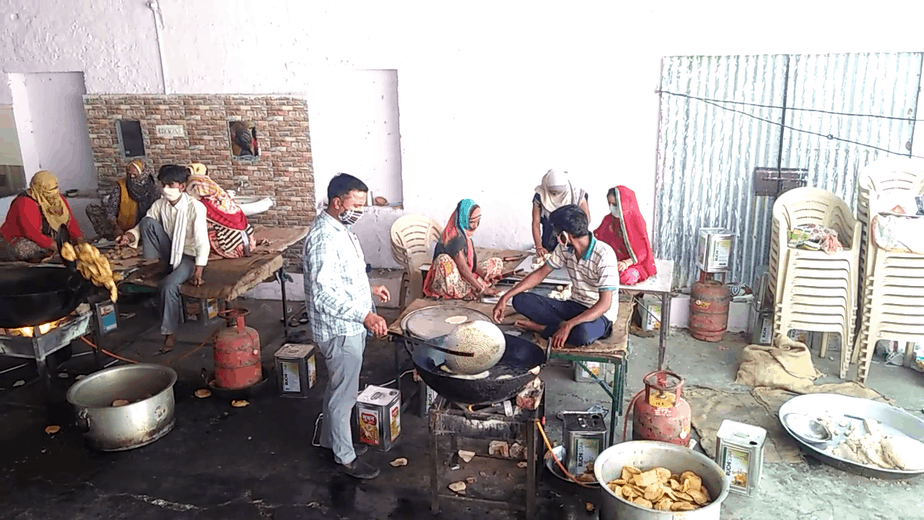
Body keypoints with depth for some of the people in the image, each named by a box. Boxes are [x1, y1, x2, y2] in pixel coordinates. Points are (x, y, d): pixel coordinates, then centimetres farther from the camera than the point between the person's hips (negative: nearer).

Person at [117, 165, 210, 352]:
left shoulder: (195, 207, -20)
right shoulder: (159, 204, -3)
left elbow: (202, 242, -22)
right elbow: (144, 225, 3)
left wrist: (198, 272, -26)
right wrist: (131, 235, -21)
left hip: (189, 256, -5)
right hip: (169, 253, 5)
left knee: (168, 285, -31)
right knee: (148, 221, -16)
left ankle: (169, 332, -16)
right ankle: (159, 264, -9)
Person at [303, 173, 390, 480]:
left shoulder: (339, 228, 5)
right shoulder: (324, 238, -27)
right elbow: (322, 293, -33)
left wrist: (369, 289, 18)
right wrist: (364, 315, -38)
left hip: (350, 326, 10)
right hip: (339, 330, -10)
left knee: (339, 388, 23)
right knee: (344, 394, 6)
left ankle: (331, 439, 41)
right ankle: (345, 457, 22)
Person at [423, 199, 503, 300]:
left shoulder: (466, 236, 9)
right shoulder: (456, 238, -20)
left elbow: (473, 263, 10)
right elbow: (463, 268, -23)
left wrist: (484, 274, -10)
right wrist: (482, 289, -20)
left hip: (465, 277, 10)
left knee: (497, 262, 9)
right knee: (443, 260, -40)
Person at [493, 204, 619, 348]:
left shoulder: (604, 254, -24)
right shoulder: (565, 249, -2)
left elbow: (605, 304, -28)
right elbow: (540, 274, 6)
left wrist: (568, 326, -37)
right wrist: (505, 298, -3)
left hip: (600, 315, -6)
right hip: (574, 307, 6)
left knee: (582, 333, -43)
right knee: (520, 300, -10)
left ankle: (542, 328, -14)